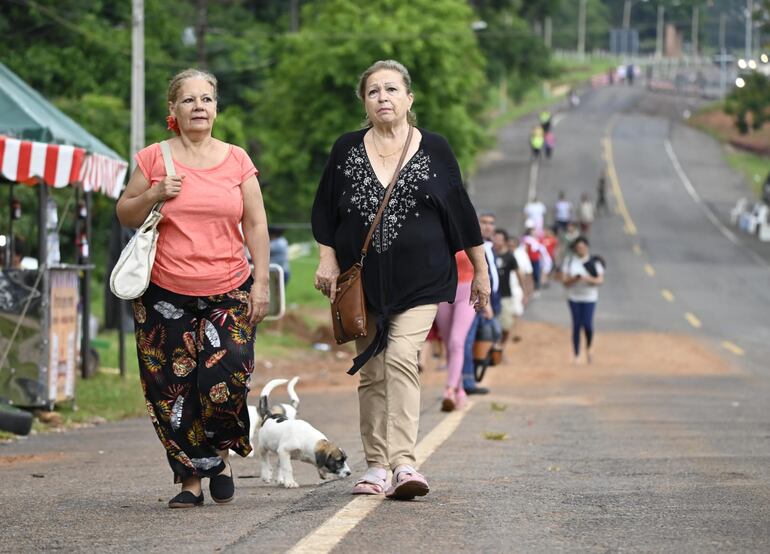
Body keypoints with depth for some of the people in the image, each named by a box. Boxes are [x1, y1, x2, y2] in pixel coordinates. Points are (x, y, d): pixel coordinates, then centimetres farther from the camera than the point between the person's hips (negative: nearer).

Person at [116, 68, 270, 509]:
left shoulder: (236, 160, 6)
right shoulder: (154, 159, 4)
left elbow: (256, 225, 9)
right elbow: (125, 215, 11)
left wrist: (262, 282, 2)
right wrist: (153, 194, -9)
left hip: (229, 293, 0)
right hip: (166, 296, 0)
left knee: (224, 380, -12)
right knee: (172, 389, -2)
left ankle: (220, 455, 15)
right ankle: (190, 479, 8)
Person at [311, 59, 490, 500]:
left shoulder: (434, 150, 2)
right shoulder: (347, 150, 6)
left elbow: (461, 214, 7)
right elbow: (325, 211, 13)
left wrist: (481, 272, 10)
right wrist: (328, 261, 4)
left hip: (419, 279, -3)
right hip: (363, 280, 3)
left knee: (401, 358, -18)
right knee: (371, 370, 5)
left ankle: (403, 464, -25)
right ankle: (376, 465, 13)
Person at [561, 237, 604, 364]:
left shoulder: (594, 262, 0)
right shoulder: (569, 261, 3)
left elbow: (600, 280, -4)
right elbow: (565, 281, 1)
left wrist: (589, 279, -22)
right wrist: (574, 279, -20)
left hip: (589, 297, -1)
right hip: (574, 297, 1)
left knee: (587, 324, -12)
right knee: (576, 326, 1)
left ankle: (588, 348, 16)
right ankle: (576, 356, 9)